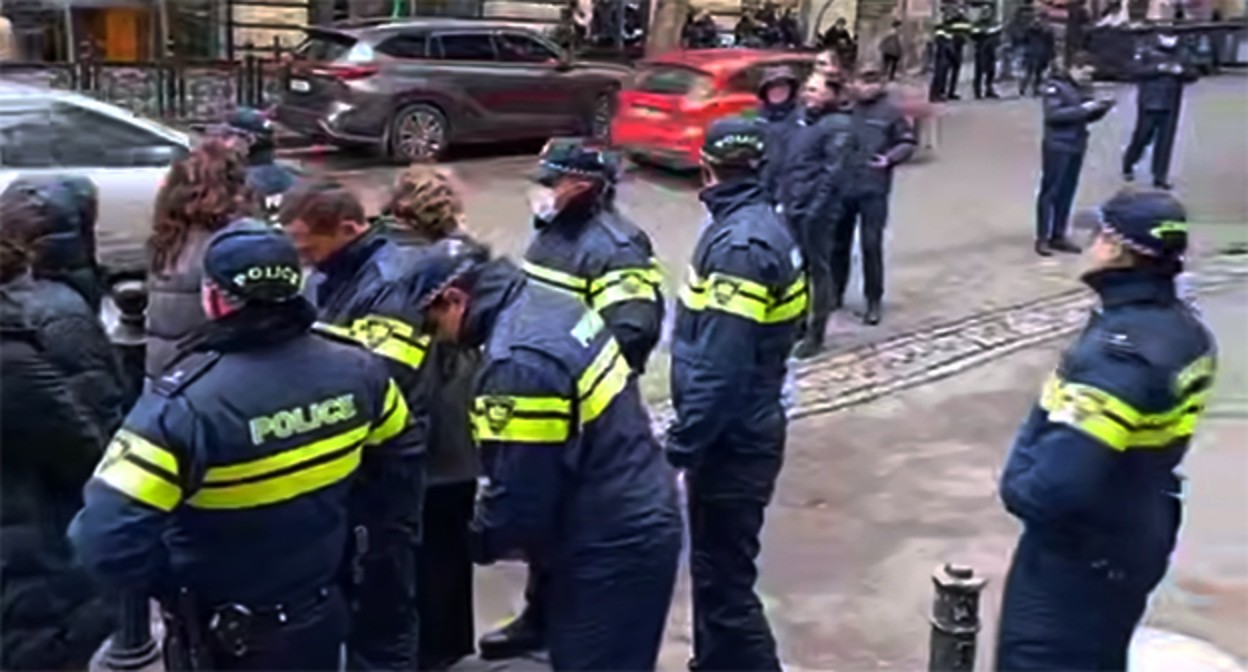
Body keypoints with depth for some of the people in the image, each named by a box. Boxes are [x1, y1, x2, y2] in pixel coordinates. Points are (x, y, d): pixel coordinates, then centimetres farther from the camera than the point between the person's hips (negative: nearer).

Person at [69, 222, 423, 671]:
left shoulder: (187, 401, -30)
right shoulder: (355, 371, -14)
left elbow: (107, 536, -31)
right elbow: (395, 454, 5)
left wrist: (166, 584, -12)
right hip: (322, 615, 4)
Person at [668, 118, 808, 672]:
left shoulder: (739, 244, -23)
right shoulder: (761, 228, 7)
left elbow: (720, 369, -27)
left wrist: (679, 445, -20)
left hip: (730, 442, -10)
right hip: (738, 433, 10)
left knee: (724, 581, 0)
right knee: (714, 568, 22)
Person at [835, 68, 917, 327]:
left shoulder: (890, 112, -1)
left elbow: (908, 142, 5)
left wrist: (890, 159, -11)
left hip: (874, 189, -2)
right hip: (841, 186, 2)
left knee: (871, 245, -2)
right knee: (838, 242, 12)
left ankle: (874, 301, 9)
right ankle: (835, 293, 28)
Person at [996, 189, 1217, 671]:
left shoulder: (1118, 354, -31)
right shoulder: (1184, 331, -2)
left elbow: (1059, 477, -35)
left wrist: (1018, 489, -13)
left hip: (1078, 547, -9)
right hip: (1136, 536, 9)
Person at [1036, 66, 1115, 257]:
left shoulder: (1078, 87, 11)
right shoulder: (1055, 85, -11)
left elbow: (1085, 116, 17)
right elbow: (1053, 114, -22)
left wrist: (1101, 108, -2)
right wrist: (1083, 108, -23)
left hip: (1076, 146, 7)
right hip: (1057, 146, -7)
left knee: (1067, 192, 10)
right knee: (1050, 192, -1)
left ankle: (1058, 236, 18)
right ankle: (1042, 238, 4)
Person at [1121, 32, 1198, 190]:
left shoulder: (1180, 59, 15)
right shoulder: (1146, 56, 6)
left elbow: (1193, 75, 6)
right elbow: (1137, 71, -9)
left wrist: (1181, 71, -15)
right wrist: (1158, 68, -20)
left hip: (1170, 108, 3)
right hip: (1149, 106, -3)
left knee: (1165, 142, -1)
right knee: (1141, 138, 3)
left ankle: (1160, 177, 1)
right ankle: (1128, 166, 27)